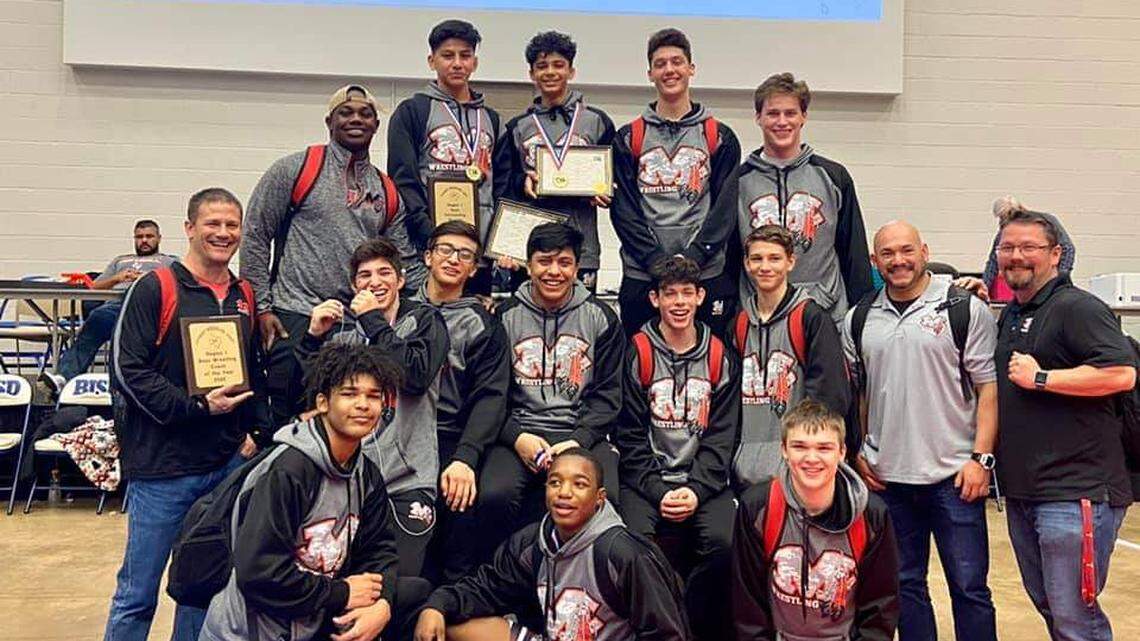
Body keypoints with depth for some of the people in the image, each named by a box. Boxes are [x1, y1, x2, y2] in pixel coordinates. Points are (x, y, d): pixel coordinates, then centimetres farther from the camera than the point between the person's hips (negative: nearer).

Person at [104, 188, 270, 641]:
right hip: (161, 466, -5)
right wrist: (197, 407, -18)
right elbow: (127, 369, -12)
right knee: (138, 594, 3)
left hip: (228, 464, 5)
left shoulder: (245, 297, 11)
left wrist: (256, 431, 5)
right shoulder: (155, 288, -6)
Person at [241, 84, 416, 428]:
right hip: (296, 320, -4)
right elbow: (255, 237, -1)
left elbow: (406, 263, 14)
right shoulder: (295, 169, 1)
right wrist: (262, 307, -6)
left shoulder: (388, 192, 14)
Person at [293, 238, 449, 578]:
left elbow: (416, 376, -14)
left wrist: (374, 321, -9)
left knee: (399, 577, -11)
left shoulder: (424, 320, 6)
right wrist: (313, 337, -5)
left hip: (407, 481, -3)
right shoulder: (341, 328, 13)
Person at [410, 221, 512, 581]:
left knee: (462, 495, -23)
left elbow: (490, 397, -1)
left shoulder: (483, 326, 12)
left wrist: (465, 457, -15)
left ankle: (457, 590, -5)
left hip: (449, 436, -1)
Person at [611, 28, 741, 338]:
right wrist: (656, 259, -11)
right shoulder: (628, 138, 10)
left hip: (708, 276, 0)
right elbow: (622, 208, 2)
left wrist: (694, 255, -13)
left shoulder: (720, 138, 9)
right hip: (640, 276, 0)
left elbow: (726, 207, 1)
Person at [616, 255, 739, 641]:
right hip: (646, 479, -1)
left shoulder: (721, 359, 9)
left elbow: (722, 436, 5)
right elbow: (631, 435, 0)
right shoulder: (638, 355, 3)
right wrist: (658, 491, -11)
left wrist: (696, 491, -9)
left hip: (703, 481, 2)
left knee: (725, 542, -25)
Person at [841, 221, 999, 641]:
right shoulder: (859, 320, 7)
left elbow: (989, 387, -4)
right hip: (886, 478, 4)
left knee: (968, 587, 4)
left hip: (954, 475, -3)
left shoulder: (965, 309, -3)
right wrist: (855, 453, 7)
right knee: (904, 585, 14)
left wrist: (981, 457, -10)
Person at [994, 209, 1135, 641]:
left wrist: (1041, 378, -18)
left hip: (1074, 494, -9)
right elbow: (996, 378, 31)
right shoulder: (1009, 316, 17)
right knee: (1047, 606, 20)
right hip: (1022, 492, 9)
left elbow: (1122, 373, -23)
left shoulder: (1077, 308, -11)